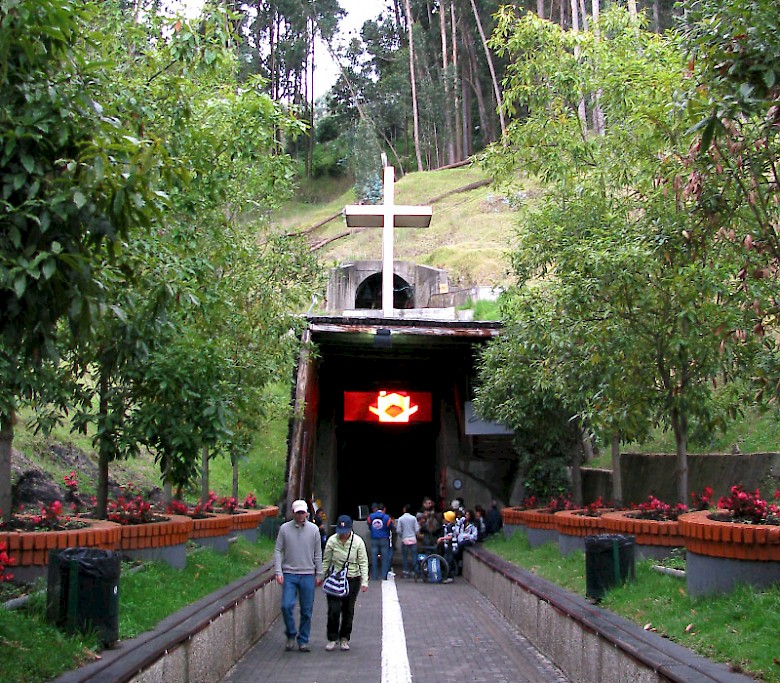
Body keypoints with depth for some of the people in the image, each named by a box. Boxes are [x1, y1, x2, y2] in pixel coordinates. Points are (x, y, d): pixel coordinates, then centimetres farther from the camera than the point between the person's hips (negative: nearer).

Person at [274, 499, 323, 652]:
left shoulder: (313, 529, 3)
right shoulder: (285, 528, -1)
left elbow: (318, 554, 8)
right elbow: (278, 551, 1)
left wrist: (319, 574, 7)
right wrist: (278, 572, -7)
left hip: (308, 575, 1)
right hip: (289, 574, -1)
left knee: (306, 611, 5)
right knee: (286, 606, -12)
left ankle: (303, 641, 17)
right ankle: (291, 634, 10)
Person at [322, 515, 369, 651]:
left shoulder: (358, 541, -7)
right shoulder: (332, 540, -7)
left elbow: (363, 562, -3)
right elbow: (326, 561, 4)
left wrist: (364, 581, -9)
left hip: (353, 579, 0)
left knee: (348, 610, 6)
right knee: (333, 610, -7)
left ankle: (344, 638, 21)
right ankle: (332, 639, 7)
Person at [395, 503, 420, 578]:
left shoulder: (400, 519, -4)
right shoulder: (413, 518, -3)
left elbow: (399, 530, -4)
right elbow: (417, 529, -2)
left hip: (405, 540, 0)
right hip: (413, 539, 0)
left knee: (404, 556, 7)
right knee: (414, 556, 4)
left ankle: (405, 572, 6)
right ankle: (413, 571, 2)